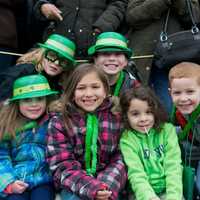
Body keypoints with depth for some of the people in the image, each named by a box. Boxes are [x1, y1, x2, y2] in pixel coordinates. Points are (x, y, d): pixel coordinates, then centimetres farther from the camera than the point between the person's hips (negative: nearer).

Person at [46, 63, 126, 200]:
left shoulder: (117, 119, 2)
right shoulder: (59, 123, -2)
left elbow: (120, 160, -1)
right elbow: (63, 166, -8)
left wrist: (106, 186, -18)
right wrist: (91, 188, -22)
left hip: (108, 185, 2)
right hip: (74, 186, -1)